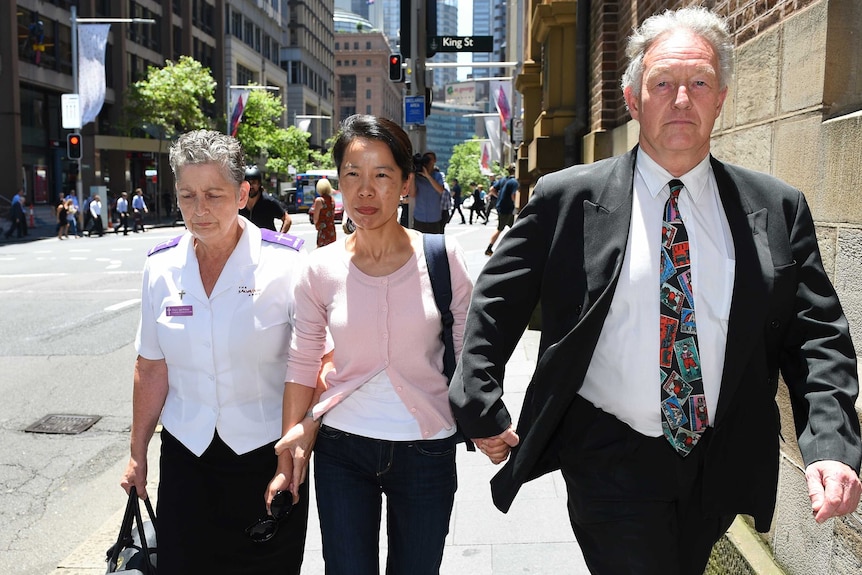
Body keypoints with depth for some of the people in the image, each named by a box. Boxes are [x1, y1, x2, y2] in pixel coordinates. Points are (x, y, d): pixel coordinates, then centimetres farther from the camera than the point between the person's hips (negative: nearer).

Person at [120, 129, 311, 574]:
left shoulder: (286, 262, -13)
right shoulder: (161, 266, -1)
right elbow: (151, 367, 7)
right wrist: (137, 454, 10)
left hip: (267, 452, -3)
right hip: (186, 454, 3)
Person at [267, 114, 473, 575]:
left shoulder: (444, 260, -9)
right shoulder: (321, 269, -5)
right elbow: (301, 364, 3)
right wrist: (291, 449, 2)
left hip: (425, 450, 0)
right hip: (341, 451, 1)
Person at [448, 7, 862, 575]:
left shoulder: (777, 208, -2)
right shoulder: (567, 198, -8)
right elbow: (497, 301, -2)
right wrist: (483, 411, -5)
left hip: (722, 464, 4)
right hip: (609, 459, -3)